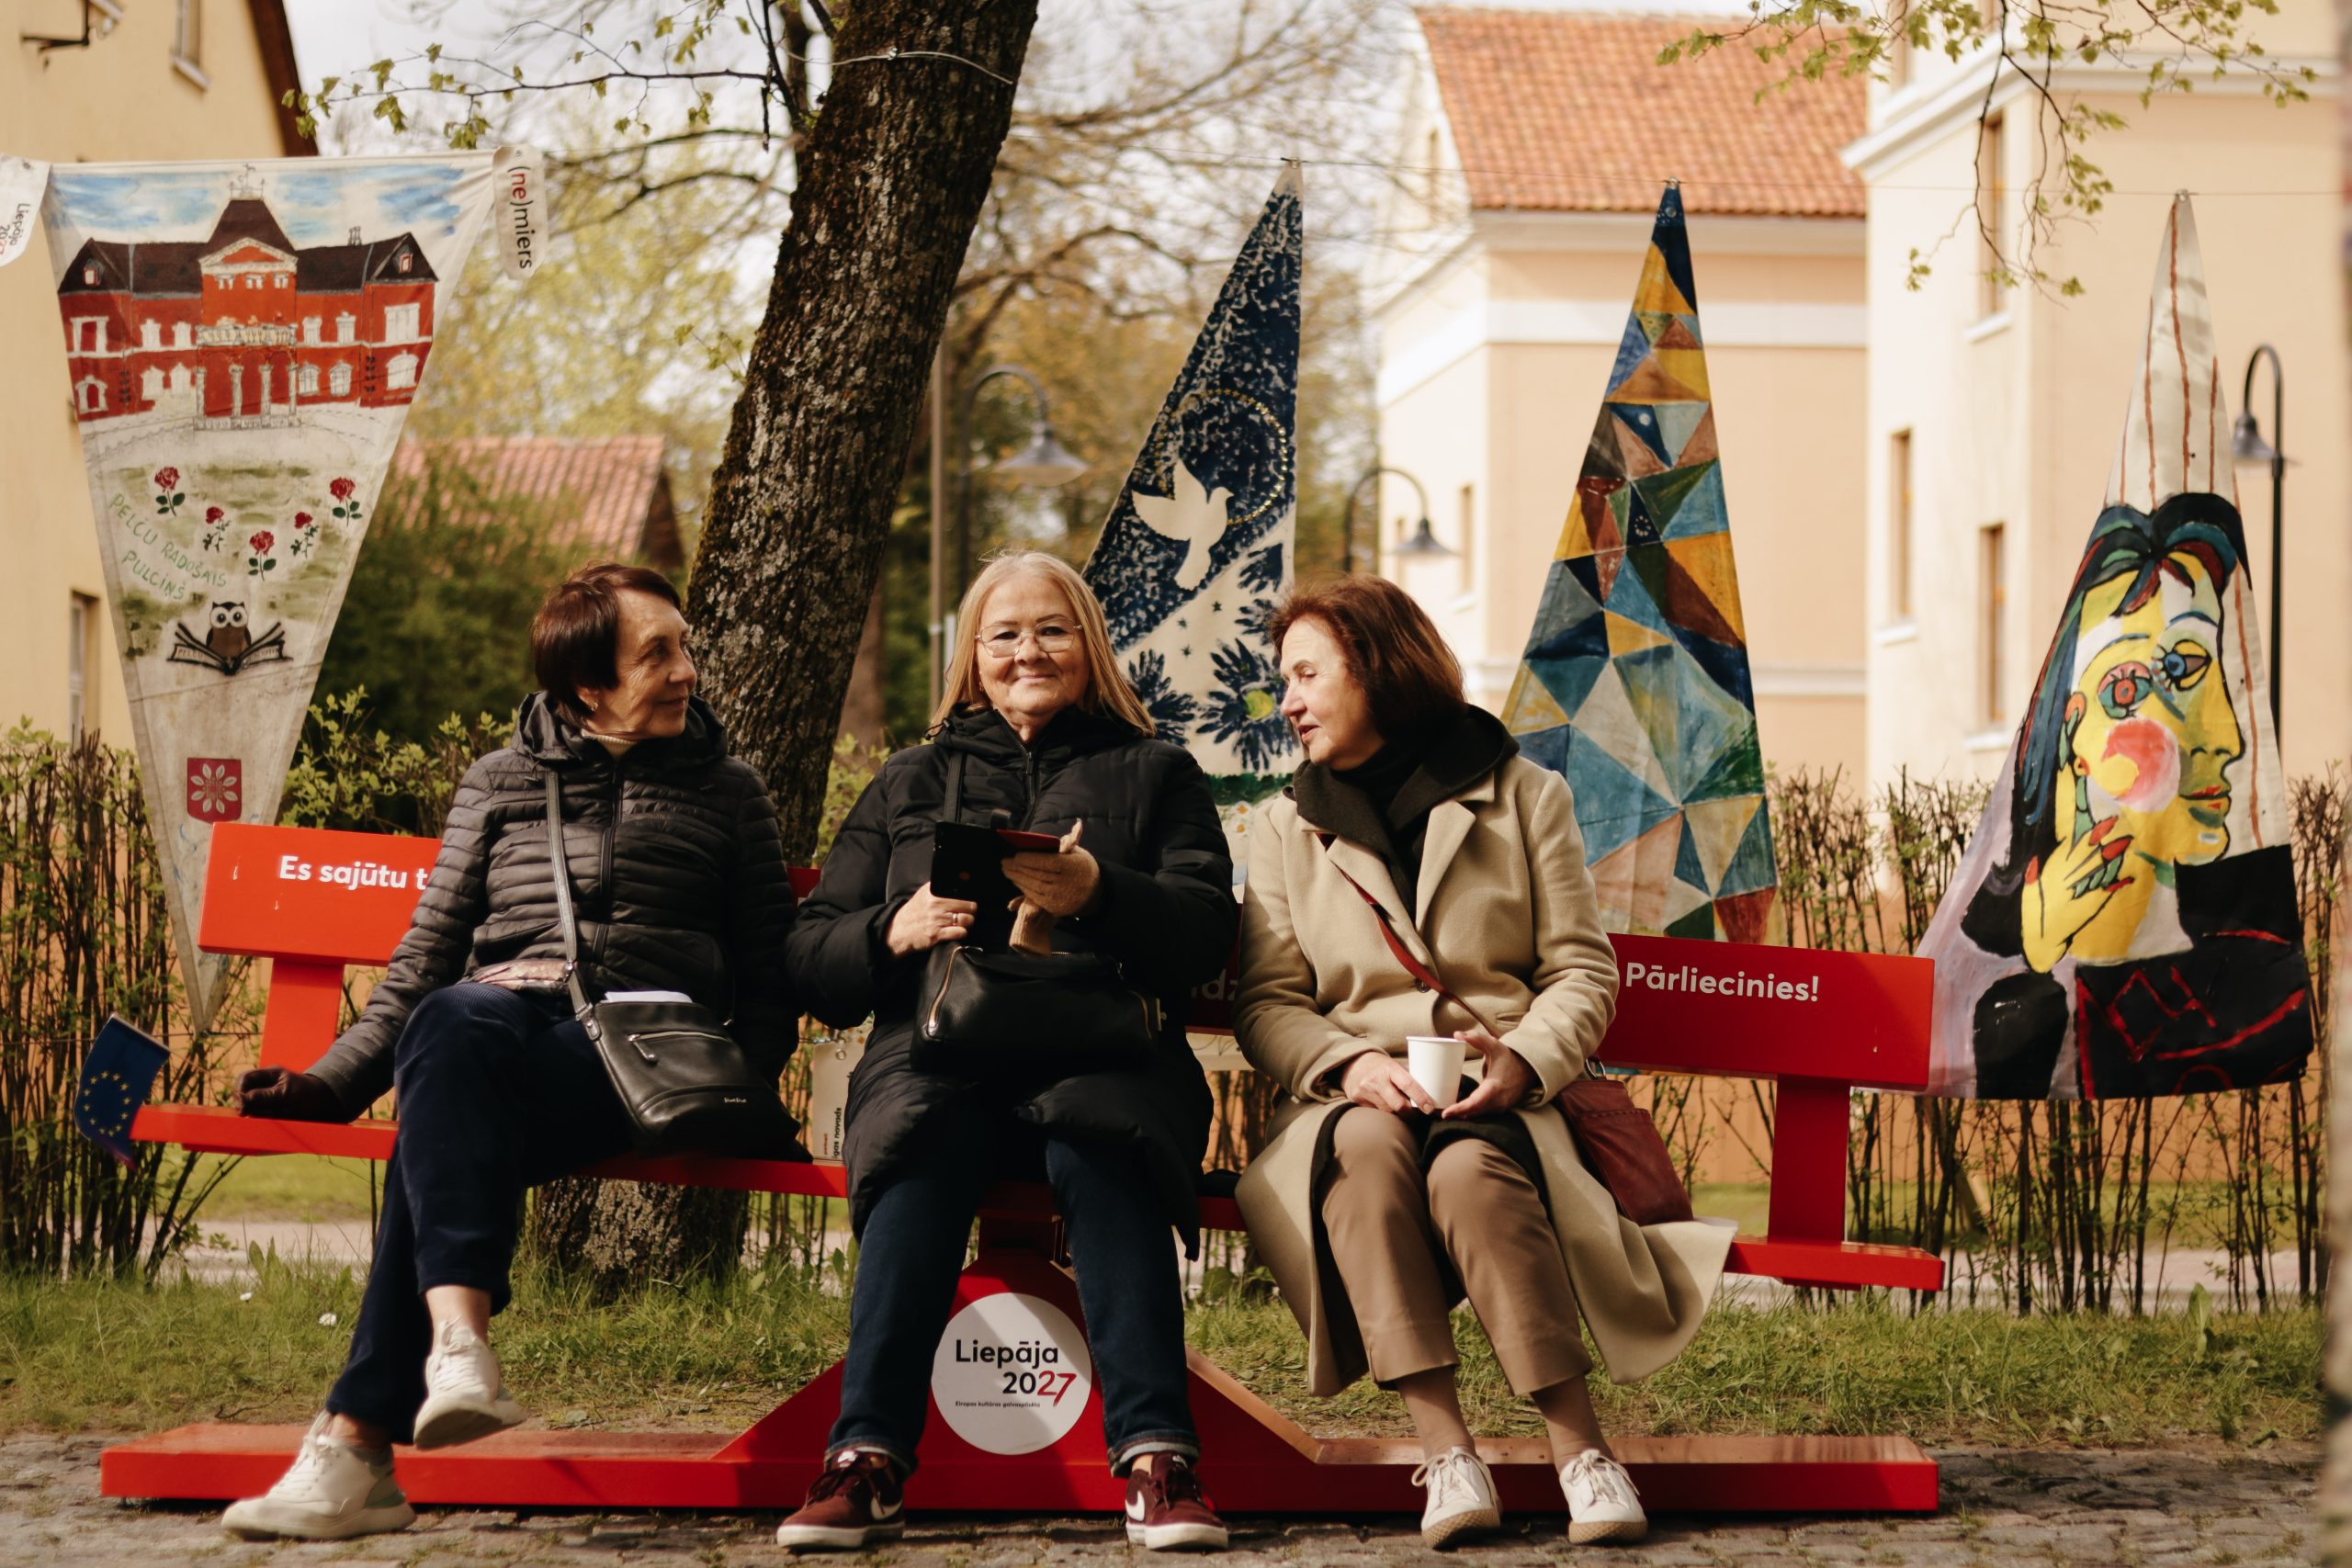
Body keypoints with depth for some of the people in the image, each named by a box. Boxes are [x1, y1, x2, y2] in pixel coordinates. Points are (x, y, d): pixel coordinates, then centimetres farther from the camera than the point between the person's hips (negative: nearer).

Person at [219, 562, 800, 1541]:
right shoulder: (498, 786, 23)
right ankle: (459, 1341, -56)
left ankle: (357, 1442, -46)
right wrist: (334, 1080, 5)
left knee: (444, 1105, -36)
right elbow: (427, 957, 19)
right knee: (453, 1022, -40)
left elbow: (765, 978, 18)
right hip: (502, 1013, 2)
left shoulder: (726, 792, 21)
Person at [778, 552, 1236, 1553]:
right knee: (920, 1152, -35)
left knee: (1101, 1153, -37)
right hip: (939, 1056, 1)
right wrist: (891, 932, -3)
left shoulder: (1154, 775, 23)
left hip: (1104, 1058, -1)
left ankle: (1155, 1457, -45)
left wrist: (1098, 894, -15)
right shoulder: (909, 785, 27)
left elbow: (1206, 930, 5)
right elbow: (811, 961, 19)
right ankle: (867, 1460, -43)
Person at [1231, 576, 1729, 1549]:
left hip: (1498, 1095, -1)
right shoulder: (1287, 827, 17)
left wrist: (1524, 1062, -14)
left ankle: (1577, 1442, -36)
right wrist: (1349, 1066, -13)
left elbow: (1582, 970, 7)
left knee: (1470, 1169, -38)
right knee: (1367, 1149, -36)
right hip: (1354, 1096, 2)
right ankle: (1444, 1447, -40)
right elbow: (1266, 1002, 9)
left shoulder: (1521, 793, 11)